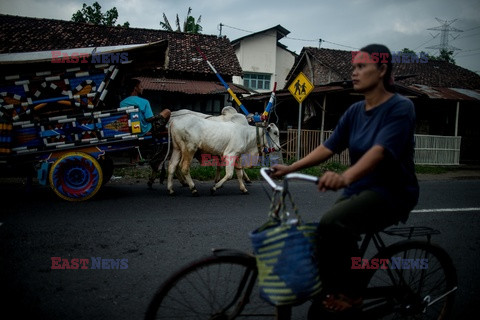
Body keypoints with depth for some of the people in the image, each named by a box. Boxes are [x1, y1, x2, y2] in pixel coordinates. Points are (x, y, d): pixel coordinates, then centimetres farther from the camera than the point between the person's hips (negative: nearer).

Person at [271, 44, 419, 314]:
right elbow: (329, 146, 4)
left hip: (392, 191, -7)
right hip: (360, 190, 7)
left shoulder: (401, 107, -14)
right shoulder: (356, 110, 7)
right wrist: (290, 168, -6)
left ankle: (348, 293, -9)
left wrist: (345, 177, -46)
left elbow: (380, 150, -30)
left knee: (333, 223, -29)